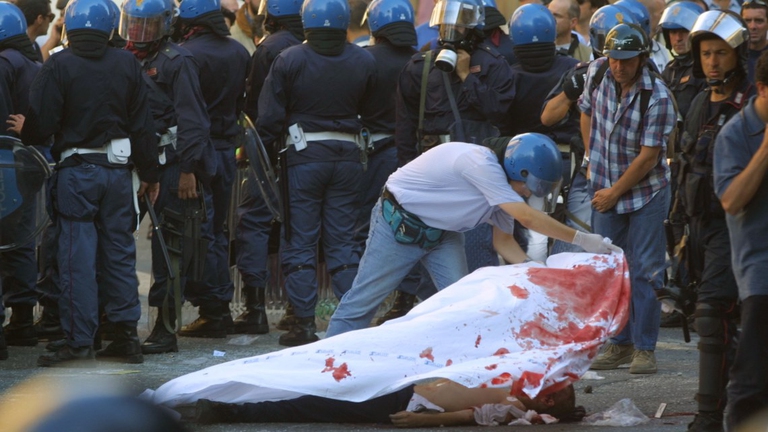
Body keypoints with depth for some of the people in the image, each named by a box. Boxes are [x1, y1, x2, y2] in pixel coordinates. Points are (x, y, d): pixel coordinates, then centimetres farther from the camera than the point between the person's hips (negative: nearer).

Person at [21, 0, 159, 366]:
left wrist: (25, 138, 11)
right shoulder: (126, 65, 5)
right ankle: (126, 335, 13)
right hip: (117, 170, 4)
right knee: (119, 252, 11)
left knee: (78, 257, -2)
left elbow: (40, 124, -11)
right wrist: (149, 172, 15)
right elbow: (142, 126, 7)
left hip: (76, 172, -4)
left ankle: (79, 343, -3)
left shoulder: (58, 67, -9)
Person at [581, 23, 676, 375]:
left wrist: (614, 192, -11)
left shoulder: (657, 98, -21)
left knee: (645, 272, -5)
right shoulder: (596, 73, -5)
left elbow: (648, 158, -18)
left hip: (645, 193, -5)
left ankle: (644, 348, -1)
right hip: (606, 191, 5)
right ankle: (620, 343, 17)